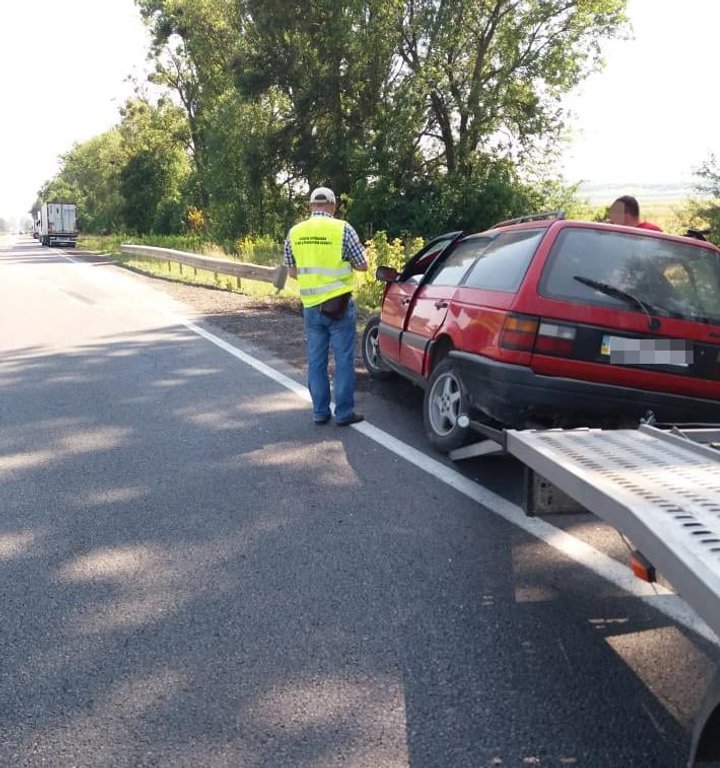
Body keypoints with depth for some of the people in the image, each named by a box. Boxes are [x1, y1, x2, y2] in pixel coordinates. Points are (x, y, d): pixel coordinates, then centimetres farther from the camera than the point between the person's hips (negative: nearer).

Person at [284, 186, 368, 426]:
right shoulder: (342, 229, -9)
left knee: (316, 361, 11)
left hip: (311, 306, 4)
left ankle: (320, 412, 17)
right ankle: (344, 413, 8)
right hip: (340, 304, -4)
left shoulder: (294, 233, 3)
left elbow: (292, 272, 12)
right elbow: (362, 265, -2)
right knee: (344, 360, 4)